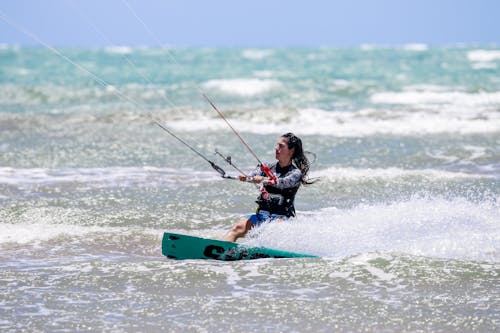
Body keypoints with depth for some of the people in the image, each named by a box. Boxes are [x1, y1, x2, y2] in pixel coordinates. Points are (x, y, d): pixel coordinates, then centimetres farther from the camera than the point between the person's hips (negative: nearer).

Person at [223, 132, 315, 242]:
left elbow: (283, 183, -19)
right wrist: (245, 177, -27)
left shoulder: (295, 173, 0)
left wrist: (264, 180, -37)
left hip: (281, 217, -4)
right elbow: (255, 174, -3)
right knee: (237, 228, -20)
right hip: (262, 214, 4)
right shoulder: (268, 167, 15)